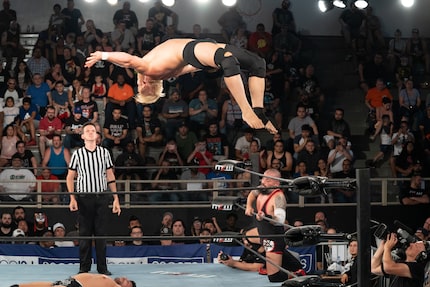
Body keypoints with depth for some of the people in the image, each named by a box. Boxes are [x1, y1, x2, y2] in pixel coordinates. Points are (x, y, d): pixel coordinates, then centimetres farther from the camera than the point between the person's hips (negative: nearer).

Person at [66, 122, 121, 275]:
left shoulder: (104, 152, 8)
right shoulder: (77, 154, 2)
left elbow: (110, 176, 11)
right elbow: (70, 177, 5)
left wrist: (116, 199, 7)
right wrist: (72, 198, -6)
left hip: (101, 198, 1)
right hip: (84, 198, -1)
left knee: (101, 233, 2)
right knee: (84, 234, 2)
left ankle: (102, 267, 8)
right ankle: (84, 267, 8)